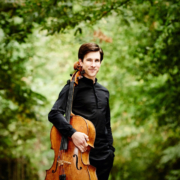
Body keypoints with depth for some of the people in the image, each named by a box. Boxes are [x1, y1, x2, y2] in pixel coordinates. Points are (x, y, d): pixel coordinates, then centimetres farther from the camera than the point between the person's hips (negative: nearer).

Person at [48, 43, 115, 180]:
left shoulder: (104, 92, 13)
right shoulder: (74, 88, -6)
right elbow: (54, 114, -19)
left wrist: (110, 150, 16)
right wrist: (72, 133, -31)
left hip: (104, 156, 6)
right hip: (82, 154, -5)